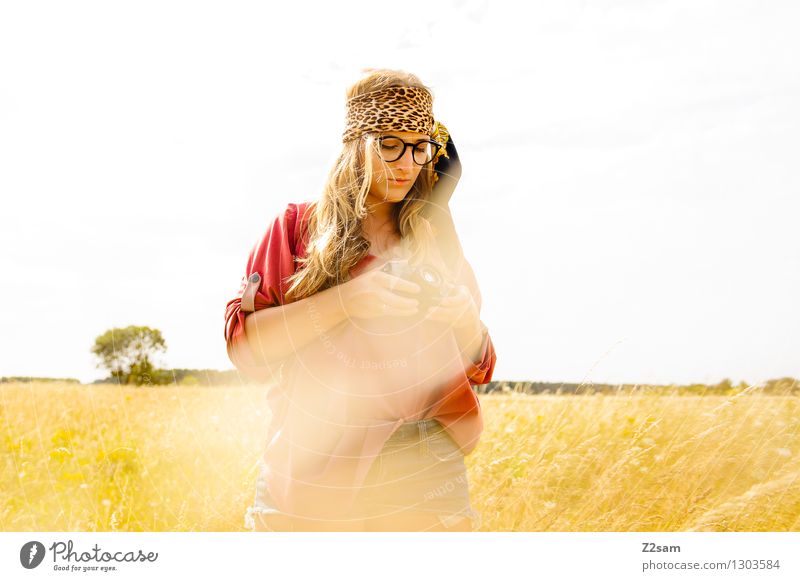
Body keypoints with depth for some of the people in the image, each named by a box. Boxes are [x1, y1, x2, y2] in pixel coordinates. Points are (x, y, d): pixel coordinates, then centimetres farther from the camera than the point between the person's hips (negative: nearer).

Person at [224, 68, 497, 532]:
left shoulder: (436, 239, 10)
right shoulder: (299, 227, 3)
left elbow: (478, 367, 12)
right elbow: (243, 343, -6)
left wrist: (466, 320, -10)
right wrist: (347, 300, -18)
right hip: (310, 477, -1)